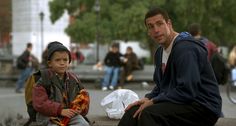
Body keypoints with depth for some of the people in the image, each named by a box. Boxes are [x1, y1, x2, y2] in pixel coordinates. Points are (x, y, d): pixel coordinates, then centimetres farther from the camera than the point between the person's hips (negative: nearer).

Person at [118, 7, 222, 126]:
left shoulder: (186, 49, -18)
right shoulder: (160, 52, 12)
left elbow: (186, 91, -25)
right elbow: (161, 86, 21)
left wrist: (153, 102, -17)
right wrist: (147, 99, -1)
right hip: (178, 103, 9)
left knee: (149, 114, -29)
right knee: (133, 112, -4)